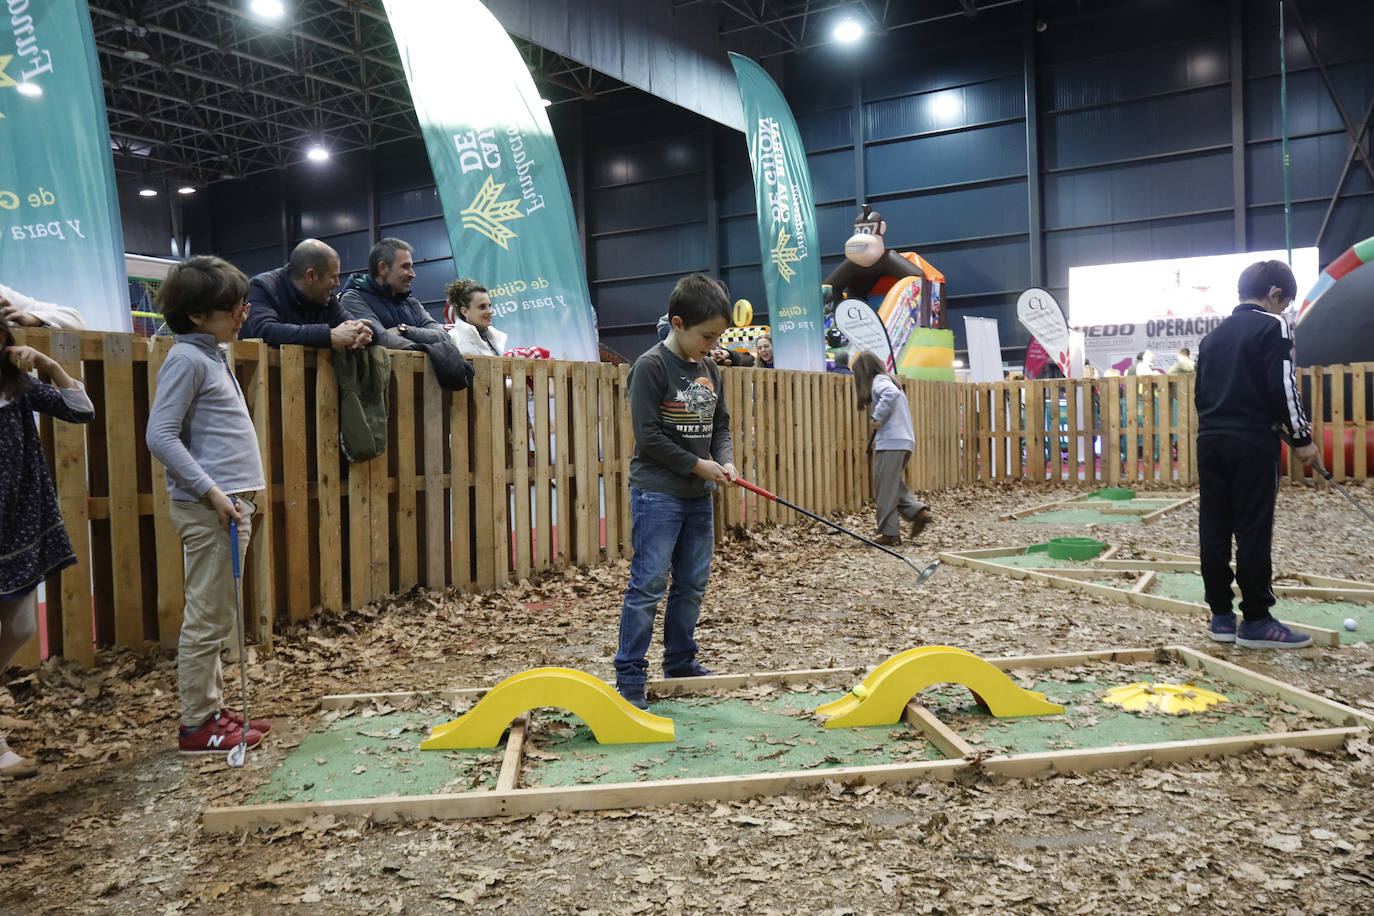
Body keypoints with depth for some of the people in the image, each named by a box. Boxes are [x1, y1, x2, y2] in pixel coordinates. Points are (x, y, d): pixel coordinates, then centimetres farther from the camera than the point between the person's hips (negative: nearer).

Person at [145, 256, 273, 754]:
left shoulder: (214, 354, 16)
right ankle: (196, 725, 8)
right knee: (207, 619, -2)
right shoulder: (187, 359, -12)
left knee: (216, 617, 15)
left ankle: (214, 708, 25)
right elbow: (160, 436, -18)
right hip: (208, 507, -9)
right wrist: (210, 491, -20)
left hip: (233, 502, 9)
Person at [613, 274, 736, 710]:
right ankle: (629, 675, 4)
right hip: (657, 493, -7)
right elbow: (648, 436, -17)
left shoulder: (709, 370, 9)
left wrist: (725, 460, -3)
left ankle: (680, 660, 29)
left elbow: (721, 424, 16)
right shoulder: (651, 367, -13)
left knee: (693, 583, 14)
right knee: (648, 584, -5)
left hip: (698, 495, 7)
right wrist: (698, 465, -14)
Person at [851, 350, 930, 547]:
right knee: (894, 485, 18)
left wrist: (877, 417, -23)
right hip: (905, 442, 10)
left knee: (885, 488, -3)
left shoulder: (878, 380, -5)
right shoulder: (888, 380, 24)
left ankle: (889, 533, 1)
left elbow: (891, 393, -27)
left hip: (891, 443, -10)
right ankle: (918, 511, 6)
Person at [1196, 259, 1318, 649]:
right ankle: (1256, 621, 2)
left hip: (1210, 440, 7)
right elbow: (1284, 387, -11)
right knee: (1254, 532, -3)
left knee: (1213, 530, 6)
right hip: (1253, 442, -7)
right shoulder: (1273, 326, -3)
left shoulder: (1213, 336, 17)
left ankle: (1221, 616, 11)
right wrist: (1302, 437, -6)